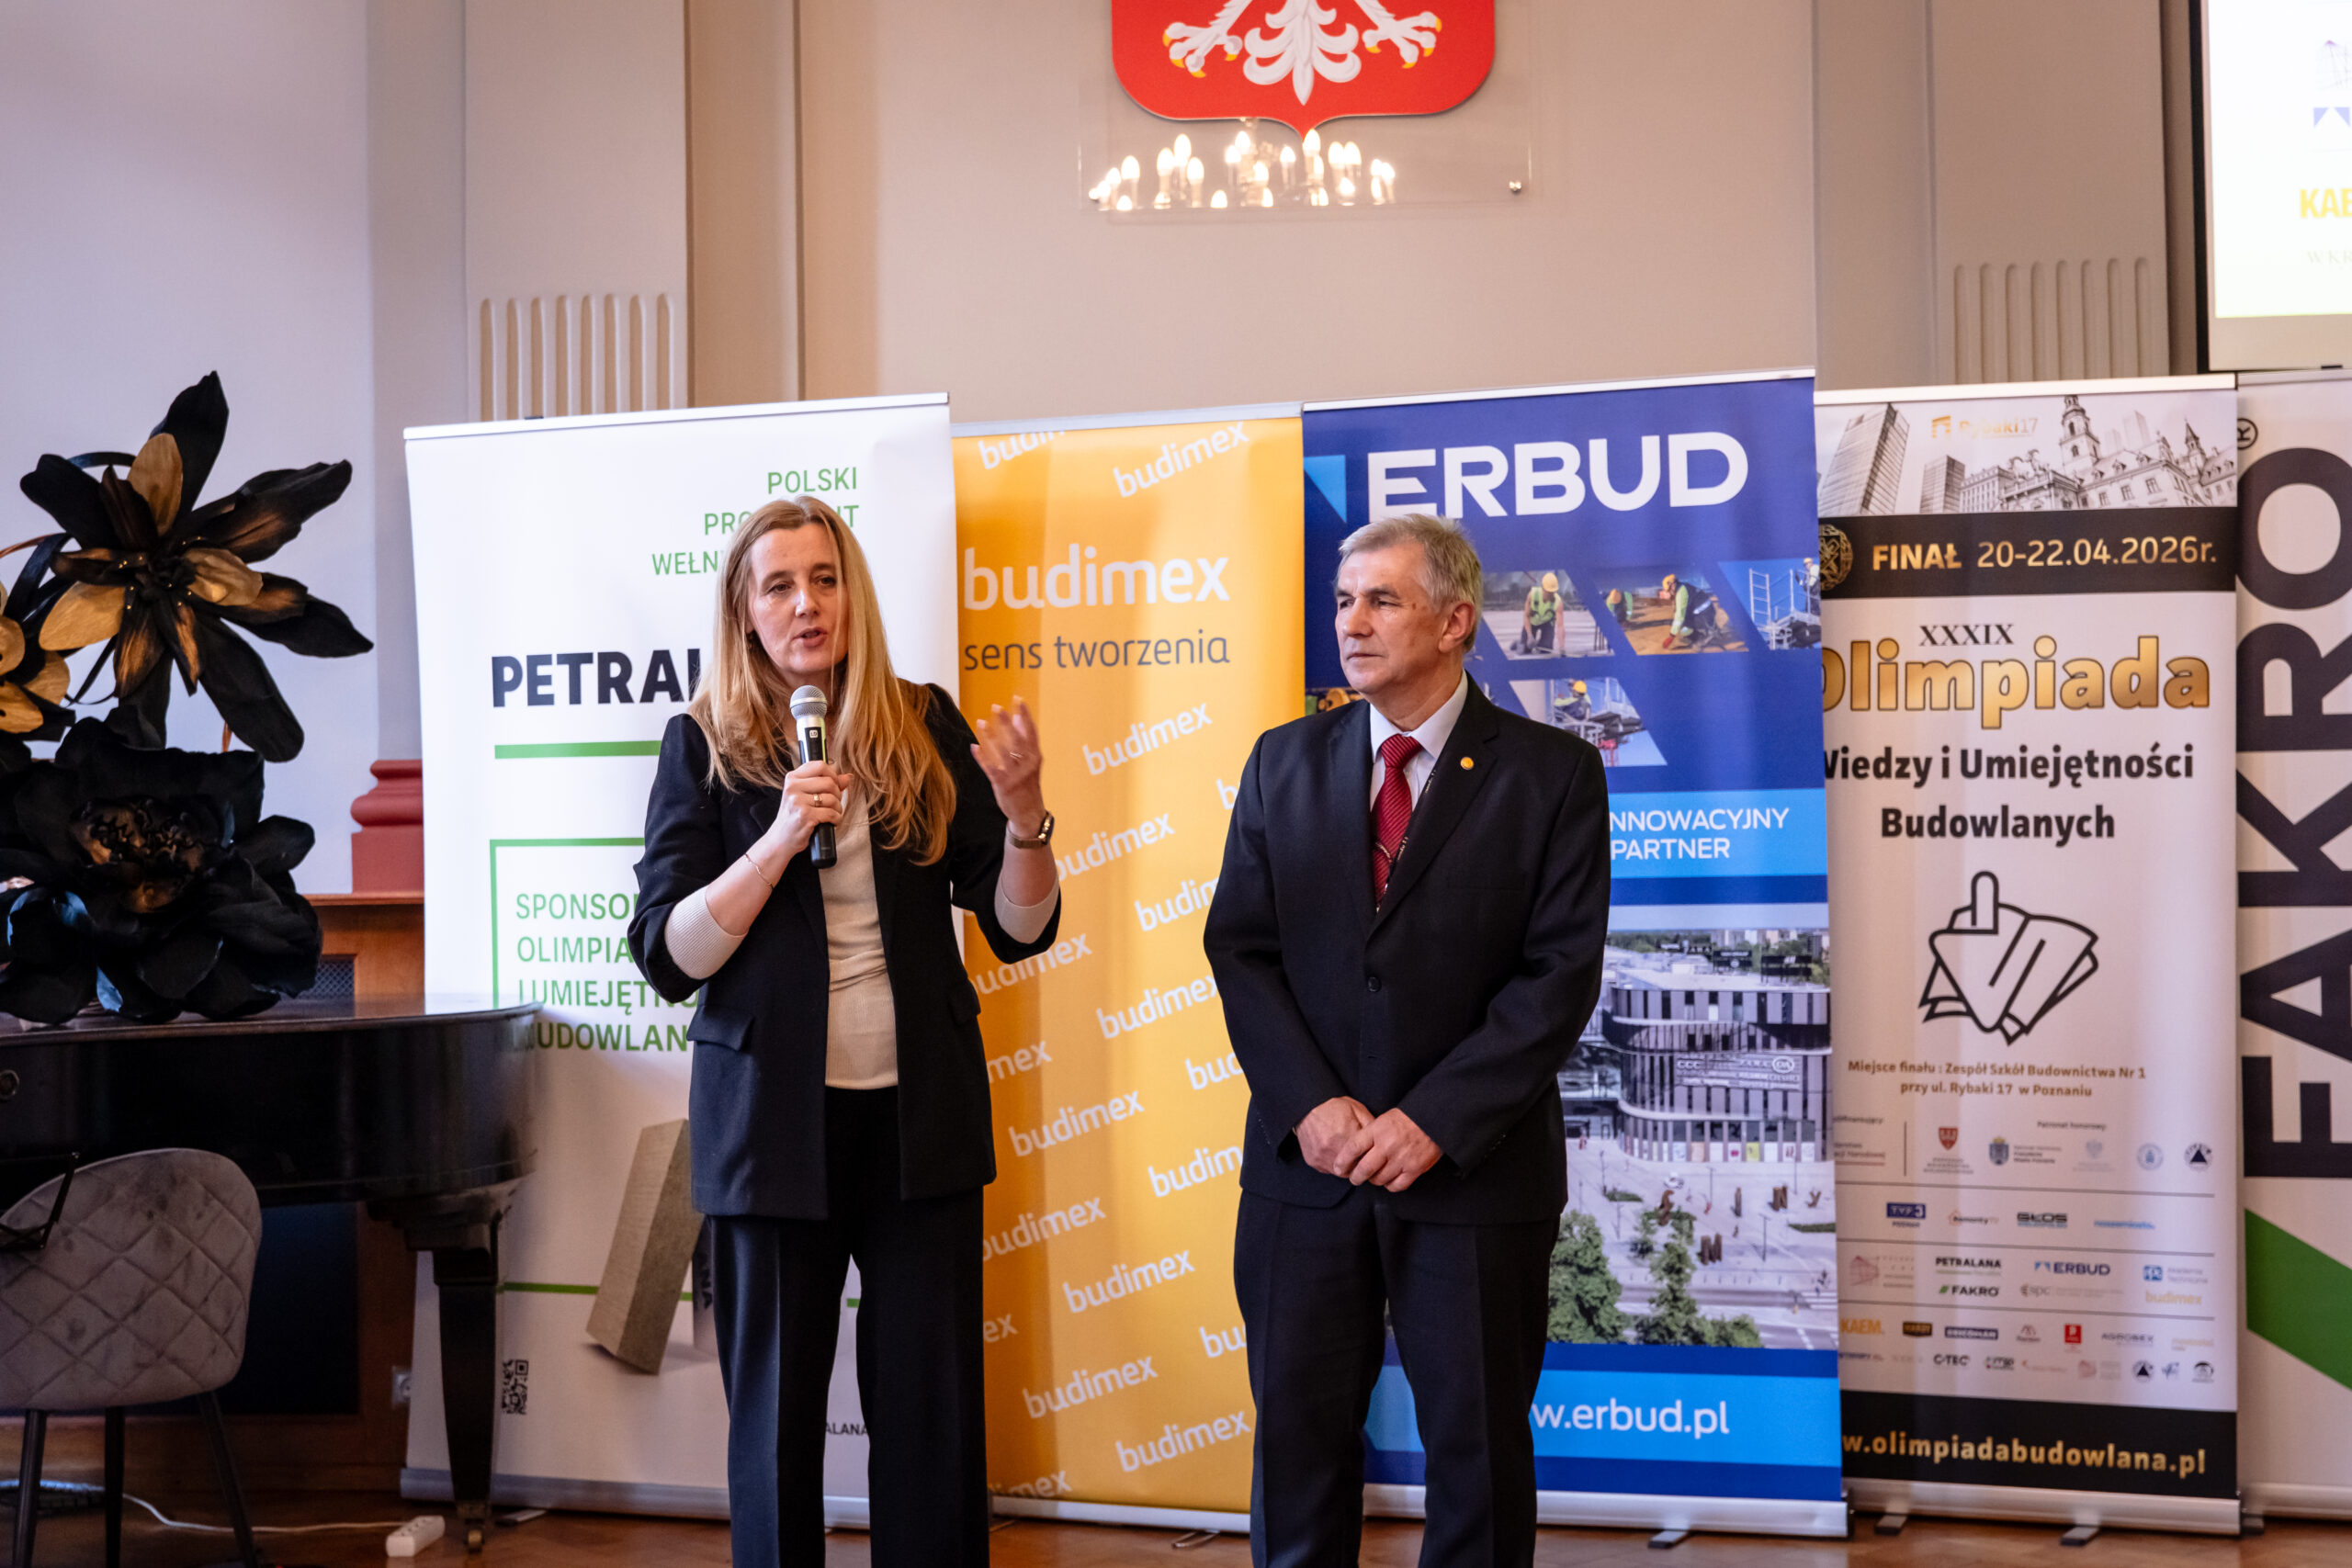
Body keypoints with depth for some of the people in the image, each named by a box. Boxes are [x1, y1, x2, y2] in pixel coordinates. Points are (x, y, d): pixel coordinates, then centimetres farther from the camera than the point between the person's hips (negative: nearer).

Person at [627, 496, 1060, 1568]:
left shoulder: (925, 728, 2)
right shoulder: (706, 746, -2)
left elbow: (1019, 928, 2)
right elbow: (666, 958, -9)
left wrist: (1021, 811, -17)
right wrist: (779, 841, -21)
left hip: (920, 1114, 2)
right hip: (771, 1119, -1)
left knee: (934, 1409, 6)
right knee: (776, 1410, 9)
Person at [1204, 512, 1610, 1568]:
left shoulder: (1552, 774, -3)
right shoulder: (1284, 762, 7)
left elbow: (1559, 973, -9)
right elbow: (1241, 948, 3)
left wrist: (1434, 1120, -16)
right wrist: (1311, 1103, -11)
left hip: (1474, 1172, -2)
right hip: (1305, 1167, 3)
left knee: (1480, 1445, 9)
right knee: (1298, 1438, 9)